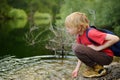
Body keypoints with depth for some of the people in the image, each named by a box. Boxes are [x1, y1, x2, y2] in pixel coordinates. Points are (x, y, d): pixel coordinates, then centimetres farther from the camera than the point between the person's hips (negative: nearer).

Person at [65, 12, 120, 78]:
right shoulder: (79, 35, 2)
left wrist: (98, 48, -22)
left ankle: (98, 68, -9)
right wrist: (77, 69, 3)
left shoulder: (91, 33, -26)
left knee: (77, 48, -23)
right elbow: (82, 54, 10)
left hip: (106, 57, -9)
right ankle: (93, 66, 8)